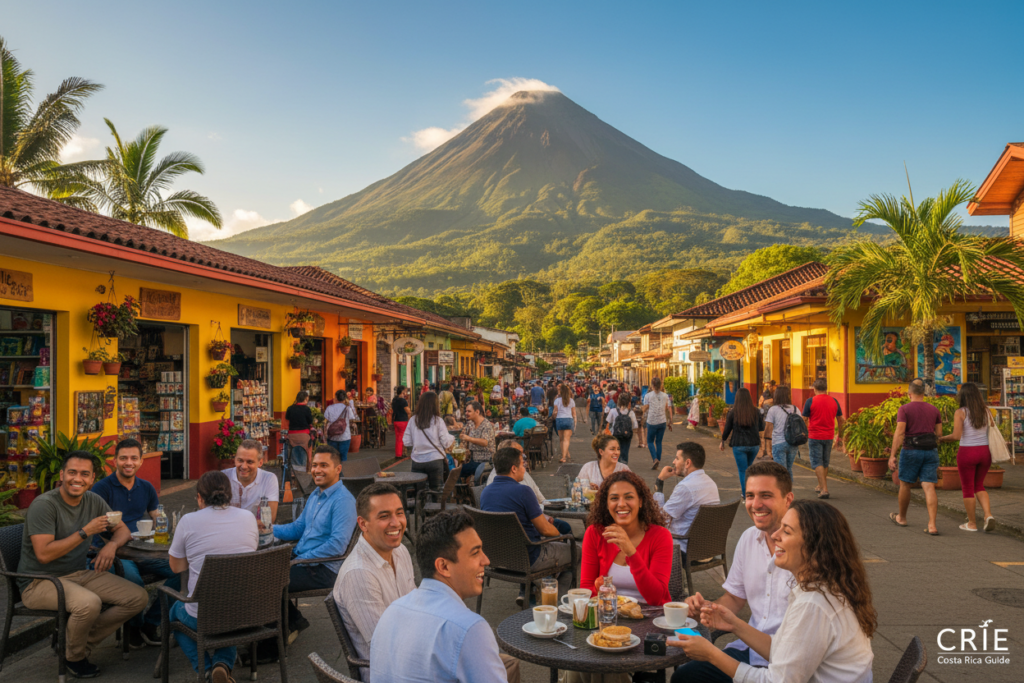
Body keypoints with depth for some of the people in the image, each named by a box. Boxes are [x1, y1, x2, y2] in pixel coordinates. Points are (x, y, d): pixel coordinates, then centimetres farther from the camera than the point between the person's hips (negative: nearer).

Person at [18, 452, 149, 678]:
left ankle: (83, 641, 3)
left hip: (79, 574, 7)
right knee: (89, 603, -36)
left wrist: (111, 545, -10)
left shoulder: (93, 501, 4)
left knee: (139, 598, -8)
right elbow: (44, 554, -24)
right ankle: (74, 657, -4)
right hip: (40, 582, -7)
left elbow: (123, 530, 13)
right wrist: (86, 532, -22)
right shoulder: (44, 505, -17)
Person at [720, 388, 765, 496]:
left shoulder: (732, 413, -9)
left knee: (743, 471, 5)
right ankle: (746, 489, 25)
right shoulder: (756, 412, -3)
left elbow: (727, 430, -2)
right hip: (754, 445, 3)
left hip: (739, 445, -3)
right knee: (749, 467, 25)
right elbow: (761, 428, 7)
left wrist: (723, 442, 14)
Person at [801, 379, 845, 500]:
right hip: (829, 437, 5)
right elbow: (841, 420, 11)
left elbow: (804, 420, -6)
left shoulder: (810, 401, -9)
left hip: (815, 436, -4)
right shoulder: (834, 401, 4)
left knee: (817, 463, -2)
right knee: (825, 463, 17)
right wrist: (840, 435, 23)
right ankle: (820, 486, 31)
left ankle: (824, 489, -12)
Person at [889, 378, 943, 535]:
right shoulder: (933, 409, 7)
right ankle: (932, 525, -10)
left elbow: (899, 432, -16)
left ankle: (901, 517, 30)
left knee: (905, 484, 14)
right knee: (929, 488, -1)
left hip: (911, 451, -3)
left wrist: (892, 455, -16)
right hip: (930, 451, 3)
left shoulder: (904, 409, -8)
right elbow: (939, 434, 9)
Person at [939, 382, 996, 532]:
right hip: (984, 451, 5)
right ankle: (988, 514, 2)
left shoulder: (960, 412, -11)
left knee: (968, 488, 8)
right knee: (979, 485, 22)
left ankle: (972, 524, 16)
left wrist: (942, 438, 0)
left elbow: (956, 436, -17)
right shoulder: (985, 411, 2)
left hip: (967, 453, -5)